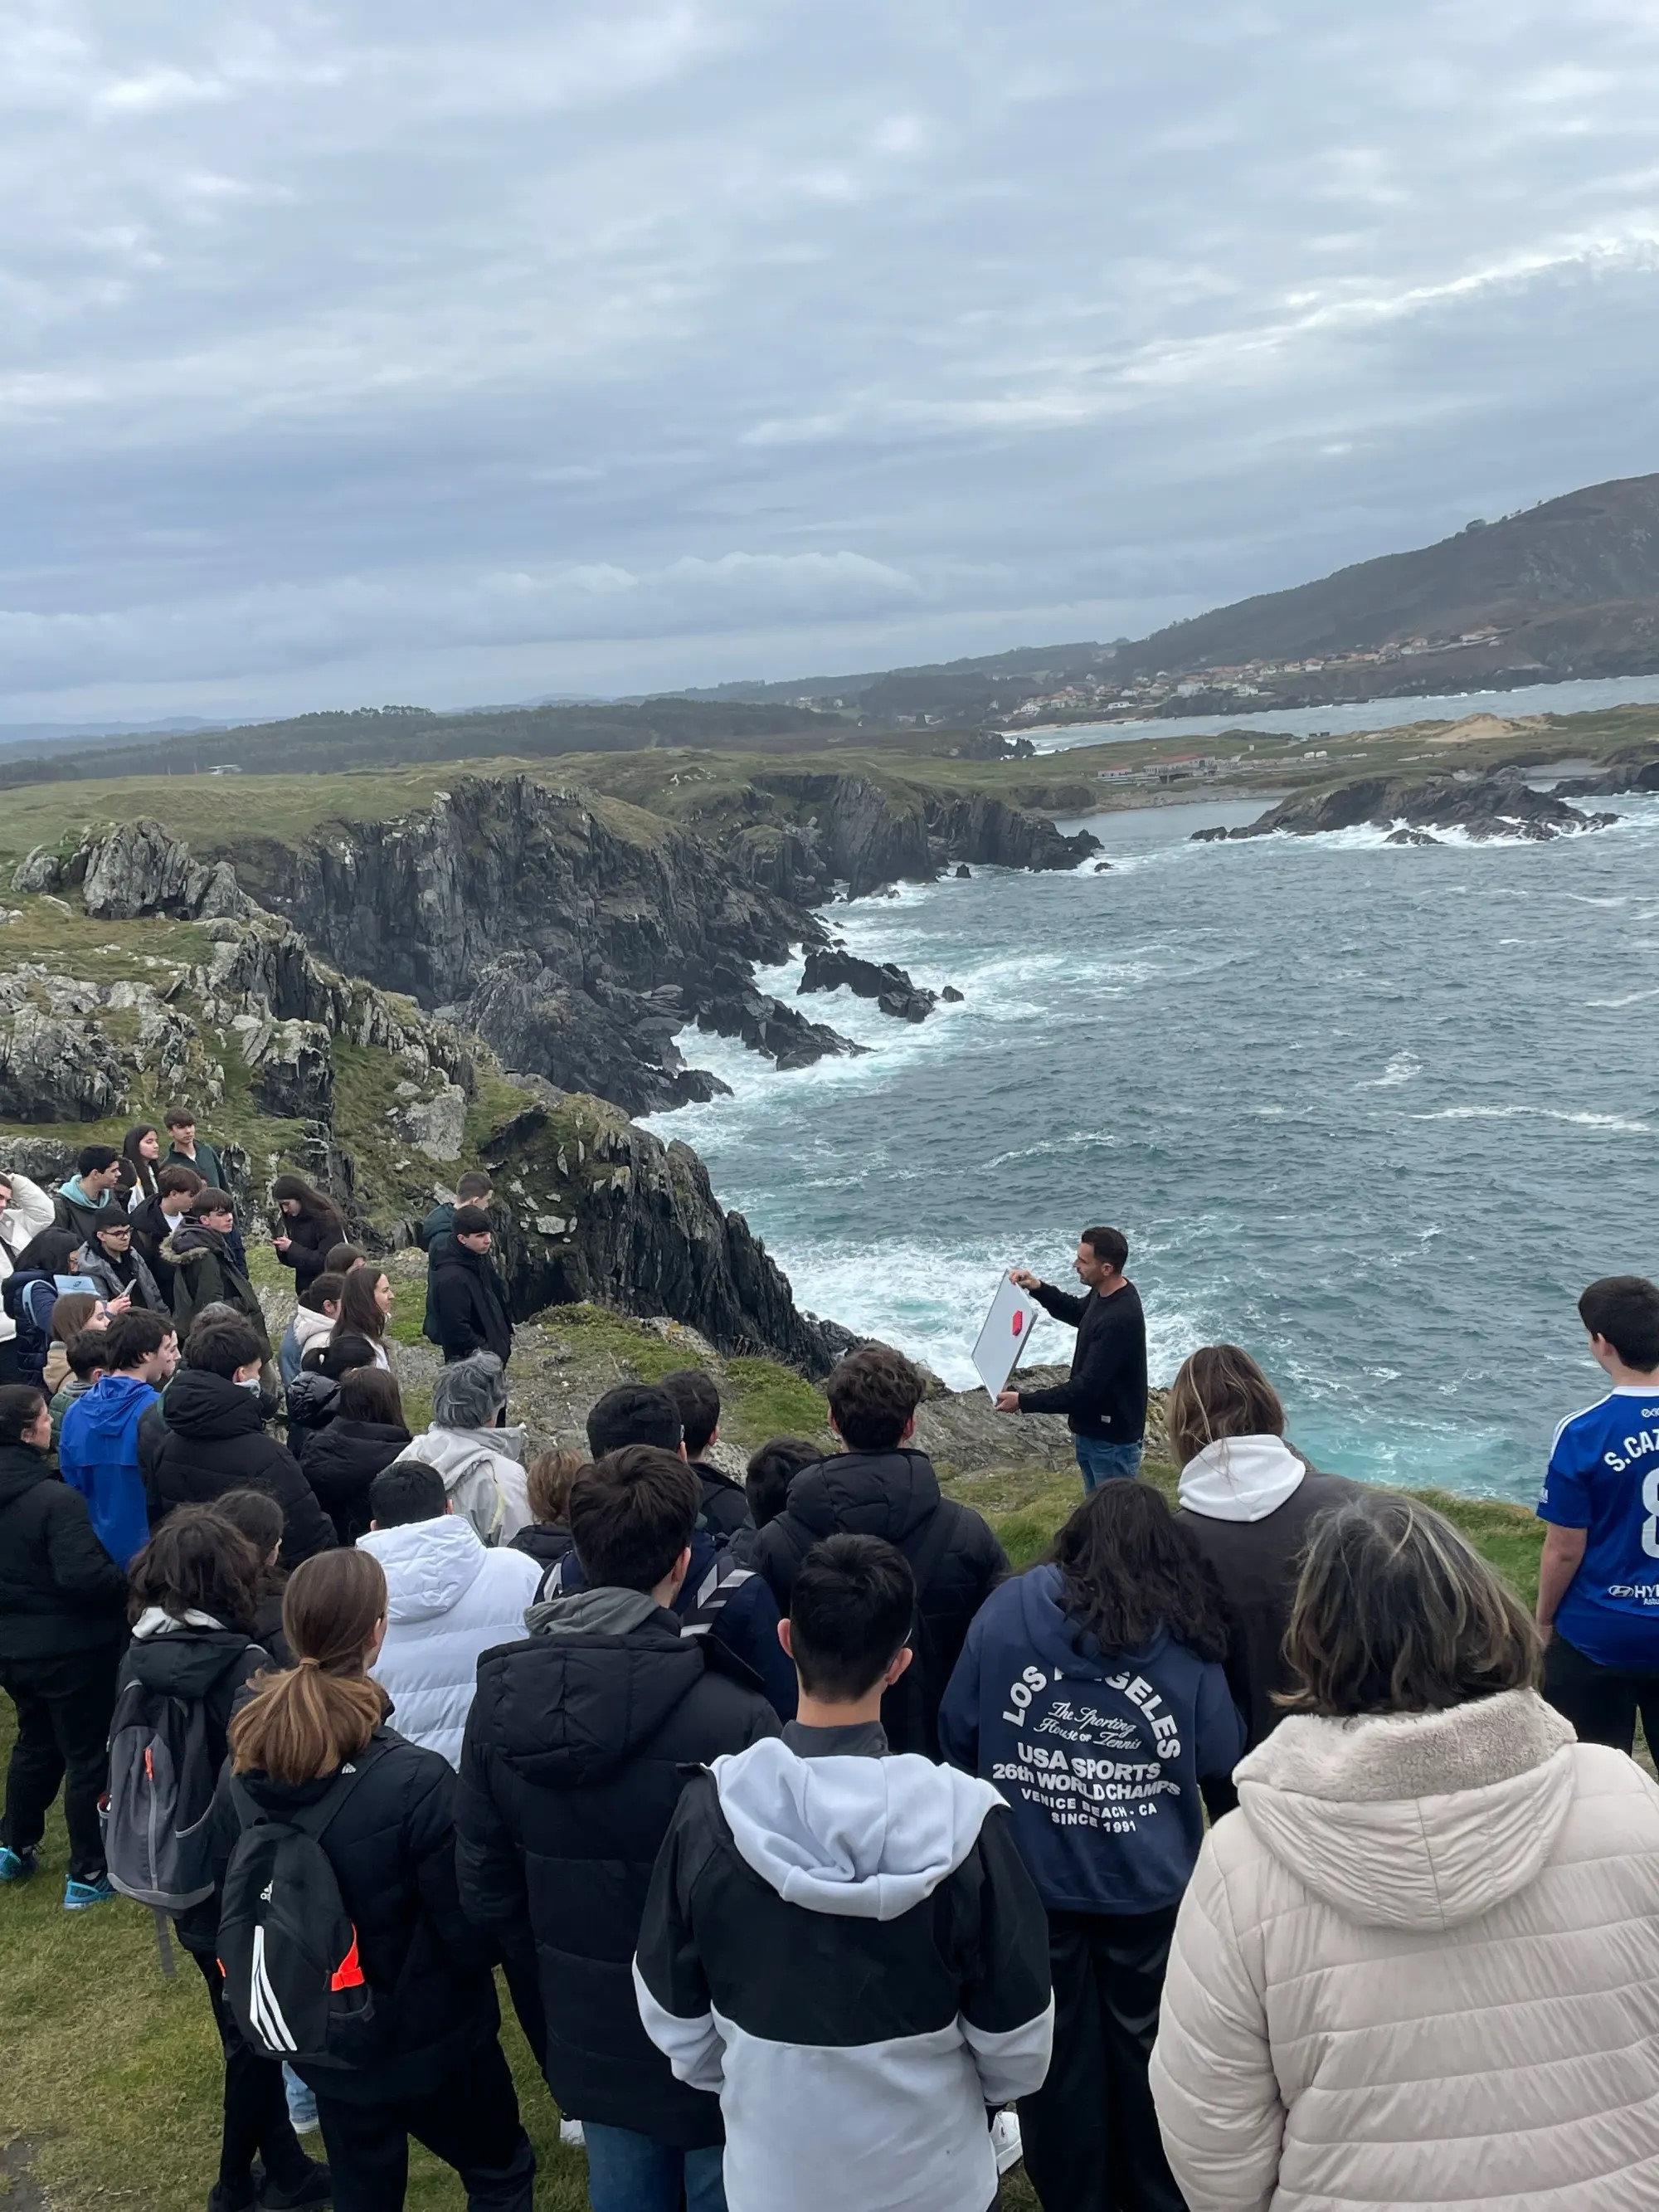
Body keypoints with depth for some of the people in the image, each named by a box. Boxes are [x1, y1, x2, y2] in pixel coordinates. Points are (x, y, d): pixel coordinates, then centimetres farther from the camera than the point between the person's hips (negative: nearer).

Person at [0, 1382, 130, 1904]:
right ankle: (88, 1876, 16)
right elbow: (82, 1575, -31)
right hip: (69, 1647, -8)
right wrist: (130, 1584, -15)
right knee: (88, 1756, 7)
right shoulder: (56, 1499, -26)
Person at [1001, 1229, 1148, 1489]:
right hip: (1091, 1429, 10)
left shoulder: (1120, 1319, -30)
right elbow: (1077, 1313, 23)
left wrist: (1024, 1402, -26)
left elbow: (1087, 1386, -30)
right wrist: (1039, 1288, 7)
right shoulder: (1103, 1293, -1)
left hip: (1112, 1439, -10)